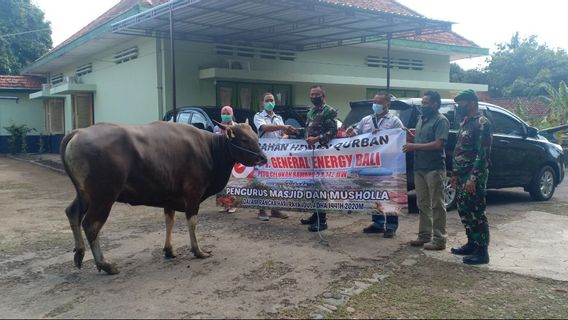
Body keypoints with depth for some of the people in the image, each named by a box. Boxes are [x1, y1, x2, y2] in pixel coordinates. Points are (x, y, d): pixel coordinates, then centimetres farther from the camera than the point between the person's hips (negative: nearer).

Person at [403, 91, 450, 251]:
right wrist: (409, 135, 4)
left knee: (436, 205, -3)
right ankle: (424, 235, 20)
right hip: (420, 167, 8)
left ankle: (439, 239, 2)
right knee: (423, 204, 12)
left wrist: (414, 146, -16)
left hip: (434, 168, -8)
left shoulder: (441, 120, -9)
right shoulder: (422, 119, 17)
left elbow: (438, 144, -19)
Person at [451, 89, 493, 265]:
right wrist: (455, 174, 19)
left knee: (477, 214, -5)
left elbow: (483, 154, -19)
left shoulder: (482, 123, -13)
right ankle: (472, 244, 25)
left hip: (474, 177, -9)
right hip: (462, 176, 9)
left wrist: (473, 178, -22)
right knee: (464, 212, 14)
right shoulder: (465, 122, 16)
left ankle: (482, 251, 2)